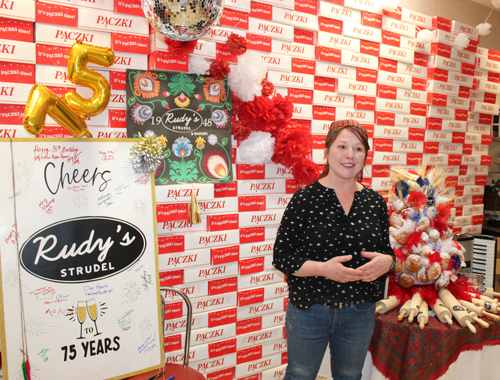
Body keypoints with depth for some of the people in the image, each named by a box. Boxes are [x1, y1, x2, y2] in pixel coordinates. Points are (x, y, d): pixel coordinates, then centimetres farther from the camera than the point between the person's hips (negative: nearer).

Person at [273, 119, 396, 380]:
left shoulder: (375, 202, 0)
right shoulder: (305, 198, -13)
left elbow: (387, 250, 10)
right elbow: (281, 257, -13)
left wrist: (386, 261, -13)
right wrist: (322, 268, -27)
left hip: (360, 312, 4)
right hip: (309, 311, -3)